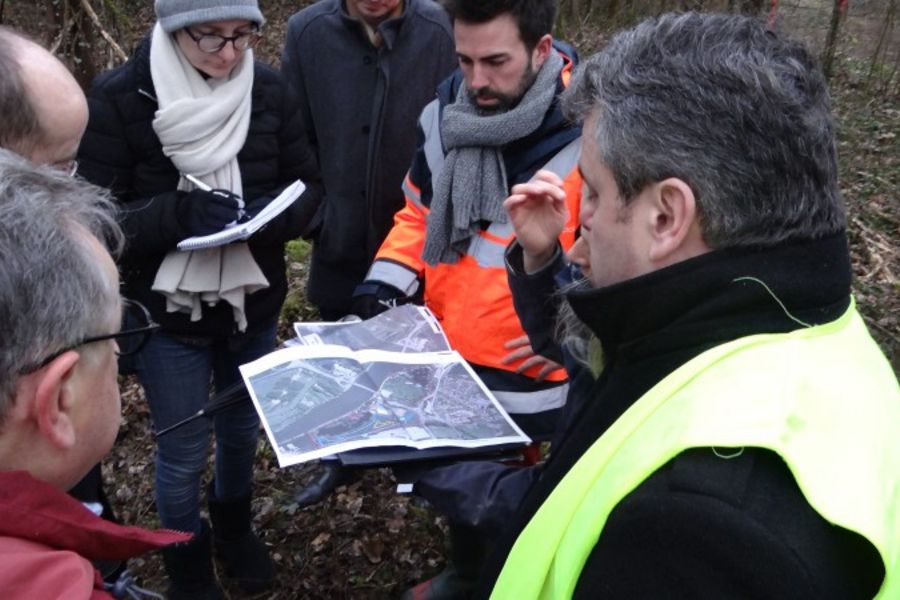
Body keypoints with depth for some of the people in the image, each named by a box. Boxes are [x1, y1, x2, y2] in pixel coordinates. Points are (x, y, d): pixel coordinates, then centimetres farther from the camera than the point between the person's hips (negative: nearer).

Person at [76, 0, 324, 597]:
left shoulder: (271, 89, -9)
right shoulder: (119, 98, -17)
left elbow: (309, 187, -2)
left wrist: (272, 214, -23)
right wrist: (178, 214, -31)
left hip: (254, 302, 3)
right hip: (166, 310, -3)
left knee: (243, 426, 24)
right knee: (183, 449, 11)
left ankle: (234, 526, 53)